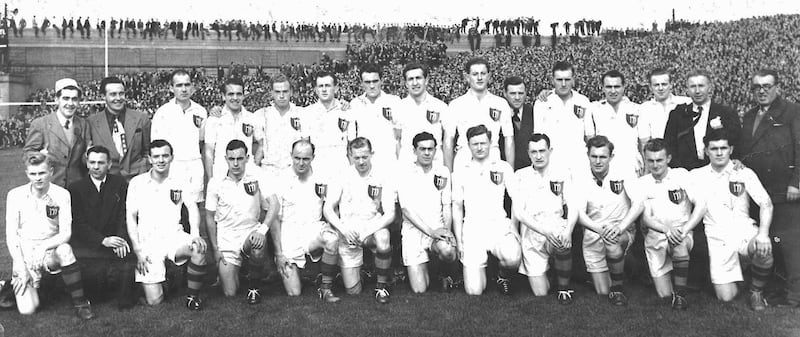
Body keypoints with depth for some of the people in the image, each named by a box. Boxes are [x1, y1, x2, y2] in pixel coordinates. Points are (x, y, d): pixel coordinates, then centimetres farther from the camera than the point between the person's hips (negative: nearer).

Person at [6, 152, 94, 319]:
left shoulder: (61, 194, -6)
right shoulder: (15, 195, -4)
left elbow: (65, 233, -9)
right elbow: (11, 235, -4)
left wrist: (42, 248, -26)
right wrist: (21, 268, -11)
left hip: (51, 248, 0)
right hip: (24, 251, 0)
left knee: (65, 250, -38)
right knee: (27, 309, -15)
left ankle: (80, 302, -23)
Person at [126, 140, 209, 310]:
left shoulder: (181, 181, 7)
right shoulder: (137, 182, 5)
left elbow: (192, 207, -2)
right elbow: (130, 217, 3)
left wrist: (195, 233, -22)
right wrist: (138, 251, -5)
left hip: (174, 236, 1)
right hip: (148, 241, -1)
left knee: (199, 248, -34)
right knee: (154, 300, -11)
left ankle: (193, 296, -12)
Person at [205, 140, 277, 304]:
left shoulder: (257, 178, -5)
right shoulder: (216, 182, -2)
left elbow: (274, 204, -12)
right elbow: (210, 217, 3)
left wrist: (263, 229, -27)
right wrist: (215, 249, 0)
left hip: (251, 232, -1)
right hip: (226, 240, 1)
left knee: (258, 249, -38)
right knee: (230, 293, -3)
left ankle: (254, 285, -6)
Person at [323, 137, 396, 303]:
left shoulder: (383, 177, -4)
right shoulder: (342, 177, -1)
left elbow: (390, 214, -8)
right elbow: (327, 209, -2)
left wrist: (368, 231, -24)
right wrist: (343, 228, -20)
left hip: (373, 228, 0)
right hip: (348, 232, 1)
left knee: (383, 239, -38)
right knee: (353, 290, -5)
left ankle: (382, 285, -13)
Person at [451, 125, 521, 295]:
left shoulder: (503, 167, 10)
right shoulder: (460, 172, 11)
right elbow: (457, 207, 11)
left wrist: (514, 229, -3)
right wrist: (459, 241, 3)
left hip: (499, 225, 0)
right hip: (472, 228, 0)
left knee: (513, 259, -33)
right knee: (474, 291, -10)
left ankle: (502, 276, 3)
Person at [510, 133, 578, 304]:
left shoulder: (562, 176, 6)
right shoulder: (521, 176, 2)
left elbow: (573, 208, -3)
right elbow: (518, 212, -7)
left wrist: (568, 230, -25)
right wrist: (545, 231, -21)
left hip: (557, 227, 1)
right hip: (532, 234, 0)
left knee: (564, 243, -37)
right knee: (540, 293, -7)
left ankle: (564, 288, -13)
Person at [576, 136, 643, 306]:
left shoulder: (624, 174, -5)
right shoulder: (581, 180, -1)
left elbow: (638, 204, -15)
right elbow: (580, 213, -8)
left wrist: (620, 227, -31)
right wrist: (600, 229, -27)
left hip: (623, 231, -1)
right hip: (593, 236, 1)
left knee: (613, 245, -38)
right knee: (602, 292, -4)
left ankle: (618, 287, -13)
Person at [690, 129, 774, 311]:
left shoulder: (744, 173, 3)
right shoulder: (696, 176, 5)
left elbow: (766, 203, -3)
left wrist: (763, 233, -19)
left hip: (744, 231, 0)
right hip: (718, 239, 0)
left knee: (764, 251, -36)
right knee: (726, 296, -8)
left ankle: (756, 292, -6)